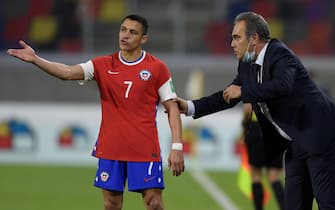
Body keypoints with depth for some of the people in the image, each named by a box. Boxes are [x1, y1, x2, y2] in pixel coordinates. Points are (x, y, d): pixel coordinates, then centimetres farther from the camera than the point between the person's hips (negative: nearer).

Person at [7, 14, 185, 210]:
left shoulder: (157, 68, -2)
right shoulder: (103, 65, 3)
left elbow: (172, 107, -1)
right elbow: (69, 72, -11)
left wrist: (177, 146, -8)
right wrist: (36, 60, -26)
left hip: (145, 149, -2)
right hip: (110, 148, 3)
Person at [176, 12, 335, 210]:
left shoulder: (280, 54, -17)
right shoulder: (248, 65, 10)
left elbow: (283, 86, -36)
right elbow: (229, 96, 20)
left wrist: (243, 91, -25)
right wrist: (191, 107, 10)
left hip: (318, 135, -10)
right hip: (295, 143, 10)